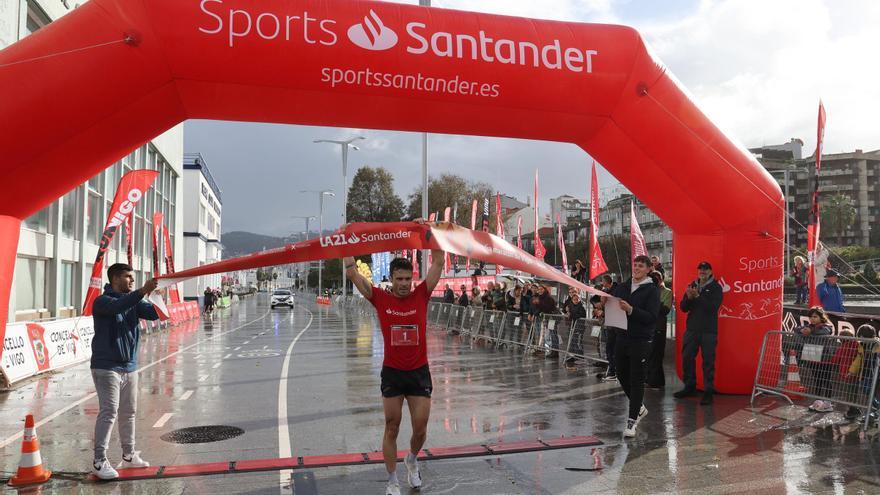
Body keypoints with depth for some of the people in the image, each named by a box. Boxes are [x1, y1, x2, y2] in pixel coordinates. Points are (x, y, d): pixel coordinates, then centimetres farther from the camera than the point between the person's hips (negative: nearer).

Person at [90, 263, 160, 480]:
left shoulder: (134, 302, 11)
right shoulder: (102, 302, -9)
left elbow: (154, 313, -1)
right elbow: (118, 306, -30)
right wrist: (143, 291, -38)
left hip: (130, 367, 7)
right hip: (107, 367, -7)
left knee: (129, 413, 14)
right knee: (109, 412, -11)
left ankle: (129, 456, 26)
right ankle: (99, 462, -5)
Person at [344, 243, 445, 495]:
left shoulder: (421, 295, -2)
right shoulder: (381, 299, -4)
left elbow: (438, 263, -5)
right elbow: (351, 272, -8)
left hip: (419, 372, 1)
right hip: (392, 373, -1)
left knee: (420, 429, 7)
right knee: (391, 429, 8)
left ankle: (412, 460, 39)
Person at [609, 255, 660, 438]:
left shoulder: (652, 290, -5)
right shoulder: (622, 287, 11)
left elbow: (652, 317, -15)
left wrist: (631, 310, -26)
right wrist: (606, 302, -10)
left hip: (641, 341, -6)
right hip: (622, 338, 6)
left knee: (636, 380, -2)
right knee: (622, 375, 13)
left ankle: (632, 420, 7)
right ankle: (639, 407, 35)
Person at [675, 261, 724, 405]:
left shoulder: (716, 287, -1)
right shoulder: (692, 285, 12)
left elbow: (713, 307, -16)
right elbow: (683, 307, 8)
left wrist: (698, 296, -22)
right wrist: (689, 298, -11)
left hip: (708, 331, -5)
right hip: (691, 329, 5)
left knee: (708, 361, -3)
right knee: (687, 358, 7)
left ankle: (708, 392, 3)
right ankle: (689, 387, 21)